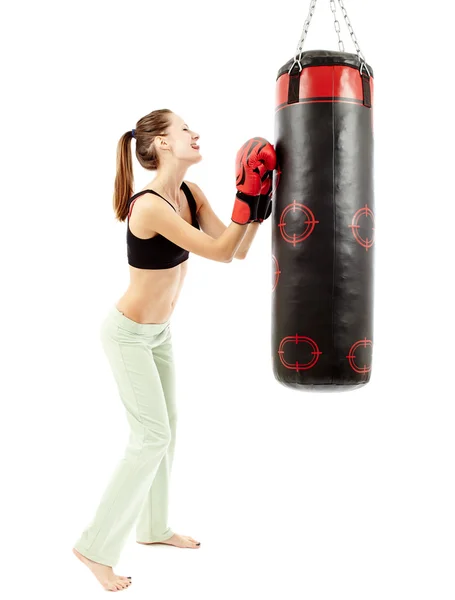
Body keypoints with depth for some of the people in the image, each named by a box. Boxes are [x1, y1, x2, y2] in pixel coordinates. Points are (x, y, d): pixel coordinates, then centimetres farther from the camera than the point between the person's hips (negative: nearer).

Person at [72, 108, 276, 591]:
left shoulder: (191, 193, -3)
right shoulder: (149, 206, -29)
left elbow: (236, 251, -3)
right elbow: (220, 252, -27)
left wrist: (259, 201, -10)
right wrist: (247, 196, -25)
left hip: (160, 330, 9)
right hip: (129, 334, -9)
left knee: (166, 427, 17)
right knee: (151, 438, -5)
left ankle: (153, 527, 36)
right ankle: (96, 546, 9)